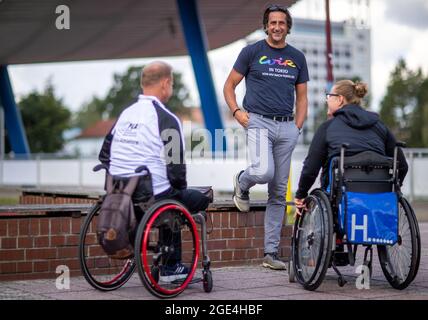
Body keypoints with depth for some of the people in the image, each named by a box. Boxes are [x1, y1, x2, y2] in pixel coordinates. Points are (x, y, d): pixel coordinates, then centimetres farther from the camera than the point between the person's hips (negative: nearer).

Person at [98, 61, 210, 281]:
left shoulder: (126, 114, 10)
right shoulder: (166, 119, -12)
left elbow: (104, 155, 14)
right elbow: (175, 166, -14)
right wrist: (181, 188, 5)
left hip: (119, 195, 8)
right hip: (153, 197, -8)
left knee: (172, 197, 31)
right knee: (200, 199, 14)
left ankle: (171, 267, 27)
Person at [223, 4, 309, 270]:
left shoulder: (297, 58, 14)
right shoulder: (252, 52, 3)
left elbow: (302, 97, 17)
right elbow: (230, 85, 7)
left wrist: (297, 127, 4)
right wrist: (237, 111, -8)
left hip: (287, 127, 4)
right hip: (259, 121, -4)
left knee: (279, 193, 4)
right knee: (264, 172, -29)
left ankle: (271, 252, 9)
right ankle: (242, 183, 9)